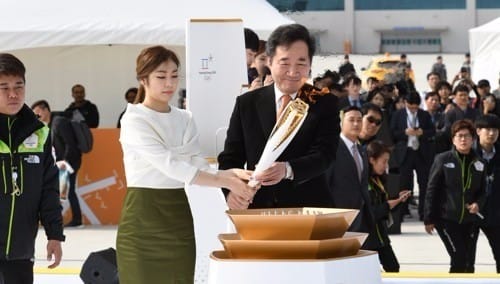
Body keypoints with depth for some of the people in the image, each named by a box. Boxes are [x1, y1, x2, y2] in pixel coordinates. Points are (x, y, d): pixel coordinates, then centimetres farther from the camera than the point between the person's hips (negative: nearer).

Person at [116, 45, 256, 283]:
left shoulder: (185, 119, 11)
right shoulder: (133, 120, -10)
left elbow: (197, 166, 0)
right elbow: (169, 165, -21)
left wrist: (229, 174, -22)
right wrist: (224, 182, -26)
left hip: (178, 216, 6)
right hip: (143, 219, -6)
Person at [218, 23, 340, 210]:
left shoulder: (324, 103, 2)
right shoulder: (247, 103, 7)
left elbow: (325, 154, -10)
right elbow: (231, 157, 7)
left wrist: (287, 170, -31)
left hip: (309, 209, -1)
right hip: (257, 210, 1)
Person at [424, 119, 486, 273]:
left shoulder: (479, 164, 4)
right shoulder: (443, 160, -5)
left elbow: (482, 191, 13)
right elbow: (432, 190, -3)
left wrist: (478, 204, -10)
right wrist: (429, 219, -5)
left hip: (470, 220, 4)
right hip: (447, 218, -4)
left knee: (469, 262, 4)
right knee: (459, 258, -13)